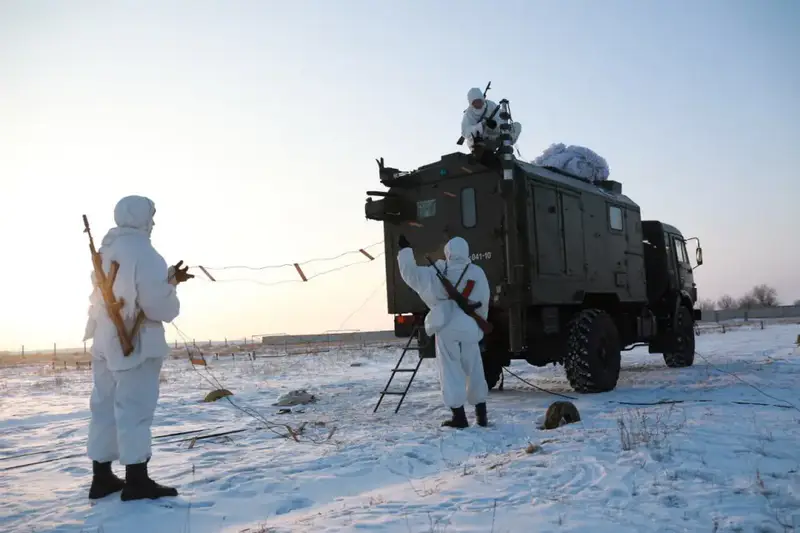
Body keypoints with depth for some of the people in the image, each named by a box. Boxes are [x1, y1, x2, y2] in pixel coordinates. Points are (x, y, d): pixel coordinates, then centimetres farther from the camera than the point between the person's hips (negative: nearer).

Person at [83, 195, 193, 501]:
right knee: (135, 408, -4)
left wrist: (167, 279, 13)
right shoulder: (143, 253, -17)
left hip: (105, 341, 9)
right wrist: (171, 288, 1)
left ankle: (102, 477, 20)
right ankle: (137, 480, 1)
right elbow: (158, 304, -20)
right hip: (135, 343, -9)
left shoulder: (105, 252, 10)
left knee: (105, 407, 12)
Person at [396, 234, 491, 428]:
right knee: (474, 372, 13)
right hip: (470, 330, 2)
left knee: (451, 372, 3)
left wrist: (405, 249, 13)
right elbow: (483, 303, 6)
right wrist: (480, 325, 20)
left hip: (446, 329, -2)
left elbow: (411, 273, 3)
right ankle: (481, 414, 19)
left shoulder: (437, 272, -1)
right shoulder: (477, 273, 2)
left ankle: (459, 417, 1)